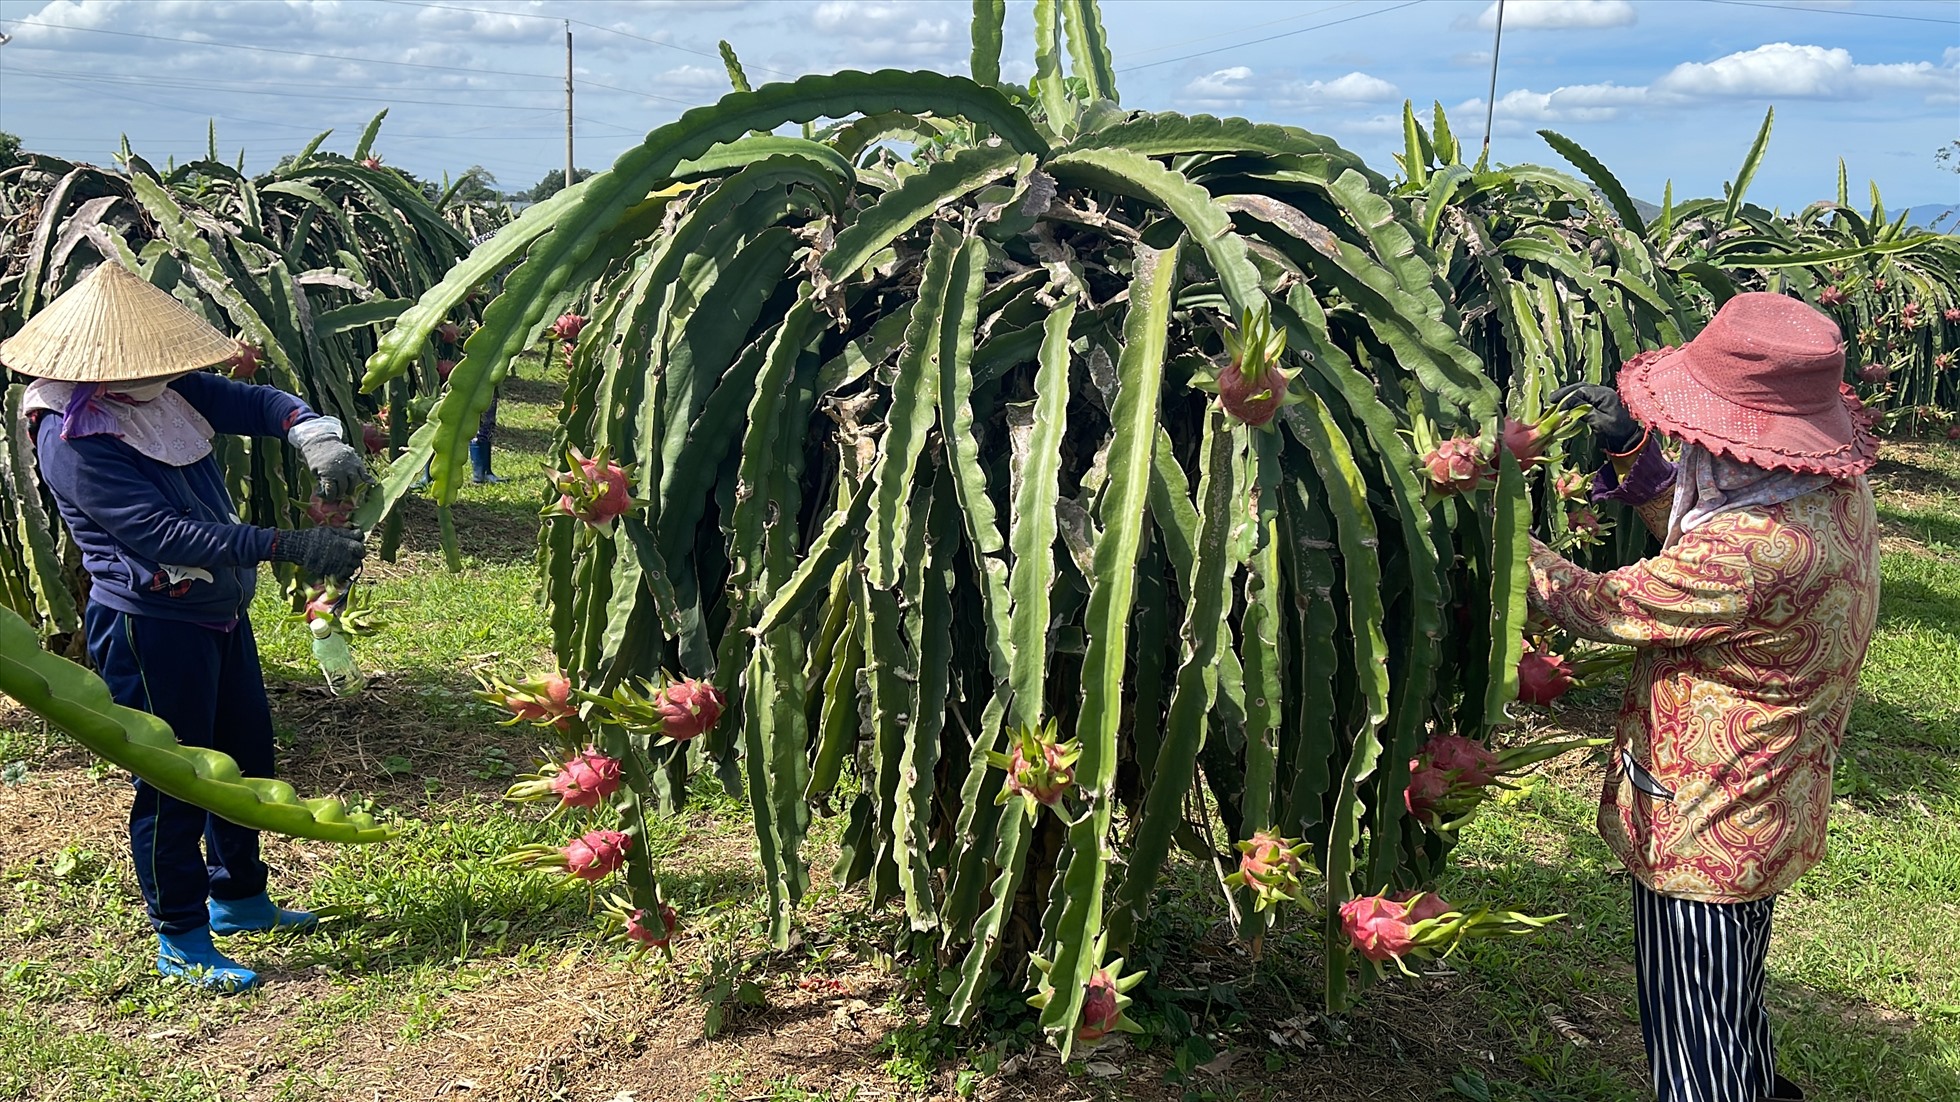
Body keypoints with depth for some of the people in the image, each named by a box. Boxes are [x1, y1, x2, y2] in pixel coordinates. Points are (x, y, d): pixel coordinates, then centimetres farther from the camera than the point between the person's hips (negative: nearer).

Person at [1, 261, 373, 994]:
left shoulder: (165, 392, 1)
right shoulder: (71, 438, -22)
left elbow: (255, 403, 1)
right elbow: (167, 534, -28)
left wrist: (315, 436, -23)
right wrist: (289, 548, -32)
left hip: (218, 610, 9)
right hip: (149, 627, -9)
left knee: (246, 755, 19)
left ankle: (238, 897, 38)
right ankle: (181, 940, 19)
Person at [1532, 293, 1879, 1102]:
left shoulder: (1750, 553, -35)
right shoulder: (1838, 493, -6)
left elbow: (1596, 606, -23)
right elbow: (1697, 548, 7)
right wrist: (1632, 449, -2)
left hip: (1701, 834, -9)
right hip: (1772, 815, 9)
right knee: (1734, 1003, 32)